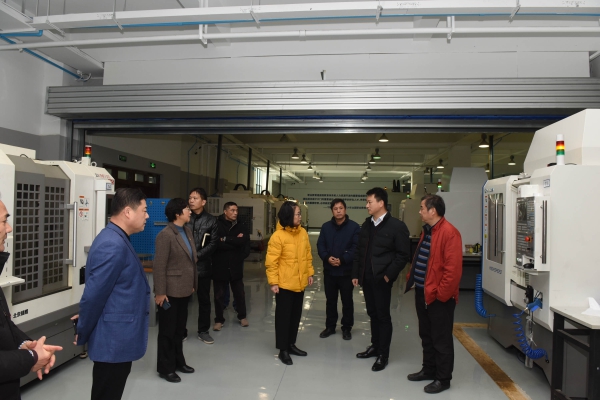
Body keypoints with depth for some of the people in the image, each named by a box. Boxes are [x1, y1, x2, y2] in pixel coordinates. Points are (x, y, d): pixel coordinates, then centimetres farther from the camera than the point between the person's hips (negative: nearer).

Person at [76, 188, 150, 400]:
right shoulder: (113, 245, -24)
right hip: (114, 342, -9)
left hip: (116, 339, 10)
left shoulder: (117, 240, 9)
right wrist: (82, 334, -8)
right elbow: (93, 295, -22)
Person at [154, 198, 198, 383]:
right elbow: (159, 266, -18)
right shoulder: (165, 235, -17)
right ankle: (165, 368, 20)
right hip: (170, 291, -8)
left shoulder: (187, 231, 9)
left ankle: (178, 361, 33)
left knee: (180, 329, 19)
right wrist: (160, 292, -18)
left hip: (184, 290, 8)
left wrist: (193, 284, 15)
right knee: (167, 331, 7)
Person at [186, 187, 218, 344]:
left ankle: (203, 331, 22)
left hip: (202, 266, 0)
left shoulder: (211, 220, 3)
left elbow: (213, 244, -2)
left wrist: (197, 256, -12)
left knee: (204, 300, 9)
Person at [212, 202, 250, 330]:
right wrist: (235, 241, -16)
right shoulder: (217, 225, -9)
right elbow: (216, 243, -23)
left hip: (236, 266, 3)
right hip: (220, 266, -3)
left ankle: (242, 316, 33)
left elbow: (246, 240, -14)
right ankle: (219, 320, 26)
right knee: (219, 295, 10)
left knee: (239, 293, 15)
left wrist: (226, 239, -17)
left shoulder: (239, 226, 4)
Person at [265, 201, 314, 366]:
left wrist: (310, 273, 10)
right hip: (284, 284, -6)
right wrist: (273, 281, -16)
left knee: (296, 315, 16)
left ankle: (291, 344, 32)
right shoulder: (278, 236, -16)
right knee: (283, 316, 5)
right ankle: (283, 350, 18)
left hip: (300, 283, 6)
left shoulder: (303, 232, 3)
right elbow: (271, 261, -14)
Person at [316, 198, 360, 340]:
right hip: (329, 270, 3)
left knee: (347, 300, 8)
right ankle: (330, 326, 28)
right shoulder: (326, 226, 5)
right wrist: (327, 257, -15)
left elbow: (356, 248, -12)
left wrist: (342, 259, -20)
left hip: (347, 271, -3)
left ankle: (346, 328, 23)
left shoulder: (354, 227, -6)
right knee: (330, 300, 14)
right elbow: (320, 245, 2)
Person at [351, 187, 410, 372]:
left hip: (382, 279, -6)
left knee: (383, 315, 4)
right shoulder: (366, 225, 10)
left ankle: (383, 354, 16)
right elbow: (359, 251, 13)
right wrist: (356, 273, 9)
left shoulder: (396, 226, -10)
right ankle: (375, 346, 32)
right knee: (372, 313, 17)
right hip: (366, 277, 6)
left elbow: (403, 254, -11)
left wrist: (389, 274, -14)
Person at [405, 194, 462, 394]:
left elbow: (453, 269, -23)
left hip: (439, 297, -9)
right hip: (422, 293, 9)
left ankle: (443, 379, 19)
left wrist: (441, 293, -20)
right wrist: (411, 280, 13)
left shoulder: (449, 232, -19)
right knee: (426, 335, 20)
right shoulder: (427, 230, 12)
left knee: (441, 339, 5)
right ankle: (429, 370, 35)